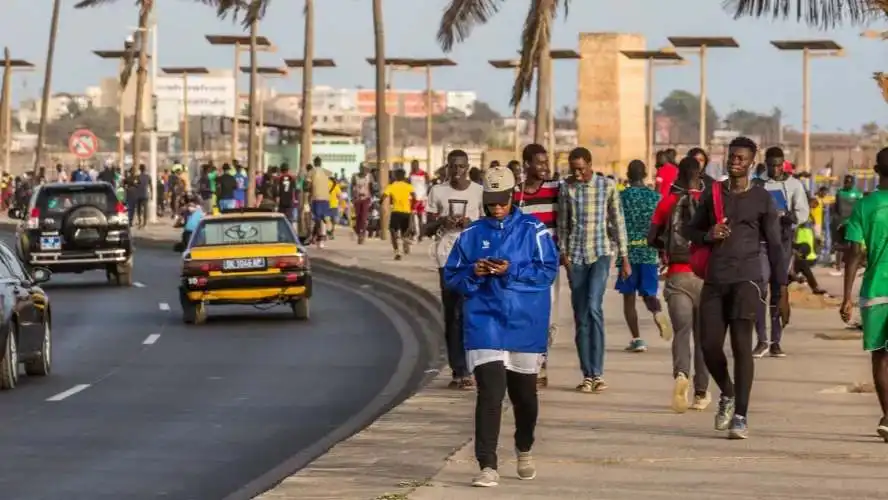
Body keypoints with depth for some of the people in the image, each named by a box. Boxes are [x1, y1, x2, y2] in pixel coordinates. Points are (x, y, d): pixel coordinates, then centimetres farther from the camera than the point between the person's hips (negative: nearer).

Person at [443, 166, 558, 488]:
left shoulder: (533, 230, 0)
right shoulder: (472, 234, 5)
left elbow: (548, 270, -7)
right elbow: (452, 277, 8)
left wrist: (511, 272, -18)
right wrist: (473, 273, -13)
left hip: (525, 324, 0)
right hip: (485, 322, 0)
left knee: (524, 394, 15)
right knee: (490, 392, -14)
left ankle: (524, 452, 40)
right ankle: (487, 466, -16)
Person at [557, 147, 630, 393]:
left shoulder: (607, 186, 0)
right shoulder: (566, 188, 6)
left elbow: (618, 222, 3)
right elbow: (562, 224, 10)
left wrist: (624, 258, 3)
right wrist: (563, 252, -1)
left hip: (601, 253, -3)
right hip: (576, 256, 3)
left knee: (594, 307, -18)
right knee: (581, 316, 3)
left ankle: (597, 373, -15)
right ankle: (588, 375, 8)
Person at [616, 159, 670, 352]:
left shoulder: (621, 197, -3)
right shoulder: (656, 197, 4)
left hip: (629, 251, -2)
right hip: (650, 252, 2)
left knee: (629, 297, 7)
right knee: (649, 293, 12)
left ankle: (636, 339, 0)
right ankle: (658, 313, -21)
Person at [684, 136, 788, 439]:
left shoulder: (762, 199, 3)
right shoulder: (712, 194, 13)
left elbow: (775, 247, 5)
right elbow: (690, 230, 22)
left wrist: (781, 292, 0)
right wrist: (708, 235, -3)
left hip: (746, 279, -4)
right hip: (714, 280, 4)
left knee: (741, 344, -14)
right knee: (710, 345, -1)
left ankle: (740, 417, -13)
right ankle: (727, 394, 29)